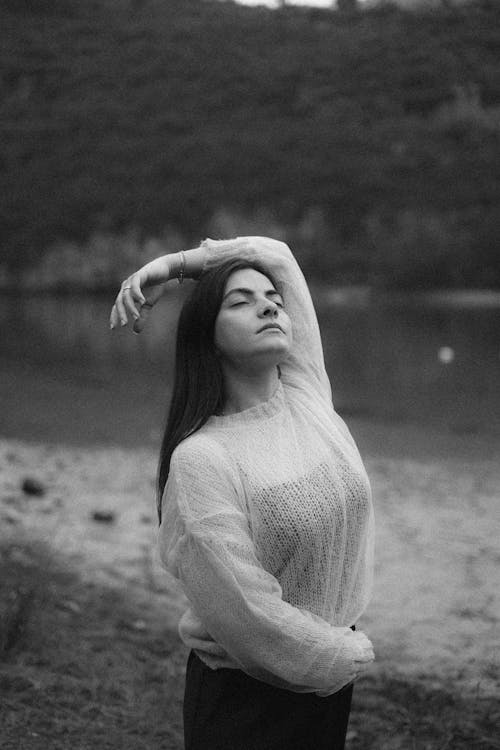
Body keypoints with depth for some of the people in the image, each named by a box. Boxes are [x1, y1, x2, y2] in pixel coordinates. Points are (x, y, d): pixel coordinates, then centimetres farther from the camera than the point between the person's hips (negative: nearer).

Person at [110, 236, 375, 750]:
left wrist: (169, 266, 0)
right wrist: (349, 654, -12)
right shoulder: (200, 458, -20)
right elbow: (246, 608, -24)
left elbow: (274, 255, 7)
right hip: (245, 695, -6)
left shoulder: (305, 388, -1)